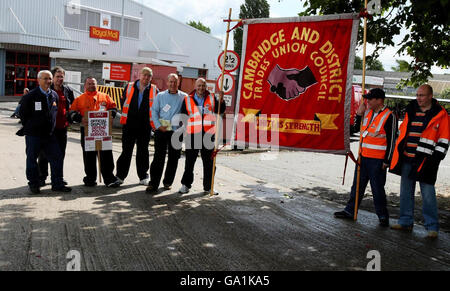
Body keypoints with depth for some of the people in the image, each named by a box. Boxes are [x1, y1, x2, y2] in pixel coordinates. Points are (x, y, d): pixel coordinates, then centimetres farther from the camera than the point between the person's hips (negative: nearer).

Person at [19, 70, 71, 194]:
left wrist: (51, 125, 13)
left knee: (57, 157, 2)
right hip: (33, 135, -4)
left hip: (49, 134, 5)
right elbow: (22, 113, -2)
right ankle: (33, 184, 20)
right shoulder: (30, 96, -9)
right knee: (32, 159, 6)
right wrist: (30, 126, 2)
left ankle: (57, 184, 11)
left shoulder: (54, 95, 6)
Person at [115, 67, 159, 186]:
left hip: (145, 126, 0)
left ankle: (143, 177, 17)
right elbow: (123, 102, 12)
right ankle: (120, 175, 14)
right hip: (129, 124, 0)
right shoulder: (129, 87, 5)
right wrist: (125, 118, 8)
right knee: (126, 150, 4)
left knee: (143, 151, 8)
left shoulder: (154, 90, 3)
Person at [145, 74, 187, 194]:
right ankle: (153, 184, -3)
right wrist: (158, 125, -6)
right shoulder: (160, 96, 9)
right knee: (159, 157, -6)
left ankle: (168, 182, 21)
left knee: (174, 158, 6)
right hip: (162, 130, -1)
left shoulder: (184, 97, 7)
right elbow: (154, 112, 7)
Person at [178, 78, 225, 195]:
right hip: (193, 134, -1)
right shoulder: (188, 99, 8)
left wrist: (221, 100, -16)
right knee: (190, 161, 5)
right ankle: (185, 184, 19)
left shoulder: (211, 98, 10)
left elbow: (220, 111, 0)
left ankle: (208, 187, 17)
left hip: (208, 134, 1)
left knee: (209, 162, 6)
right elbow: (183, 115, 11)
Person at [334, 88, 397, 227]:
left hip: (377, 159, -7)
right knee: (357, 185, 14)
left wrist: (386, 161, -13)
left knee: (378, 188, 0)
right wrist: (359, 114, 5)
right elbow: (356, 129, 19)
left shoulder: (389, 116, -10)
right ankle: (350, 211, 24)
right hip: (363, 156, 7)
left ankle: (383, 216, 14)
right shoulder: (367, 112, 11)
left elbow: (391, 141, -10)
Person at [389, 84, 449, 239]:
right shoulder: (410, 111, 12)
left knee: (428, 194, -3)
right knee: (405, 192, 11)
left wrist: (436, 159, -12)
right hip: (406, 159, 6)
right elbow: (402, 132, 21)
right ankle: (406, 222, 23)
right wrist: (398, 154, 16)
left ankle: (432, 227, 9)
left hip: (425, 161, -5)